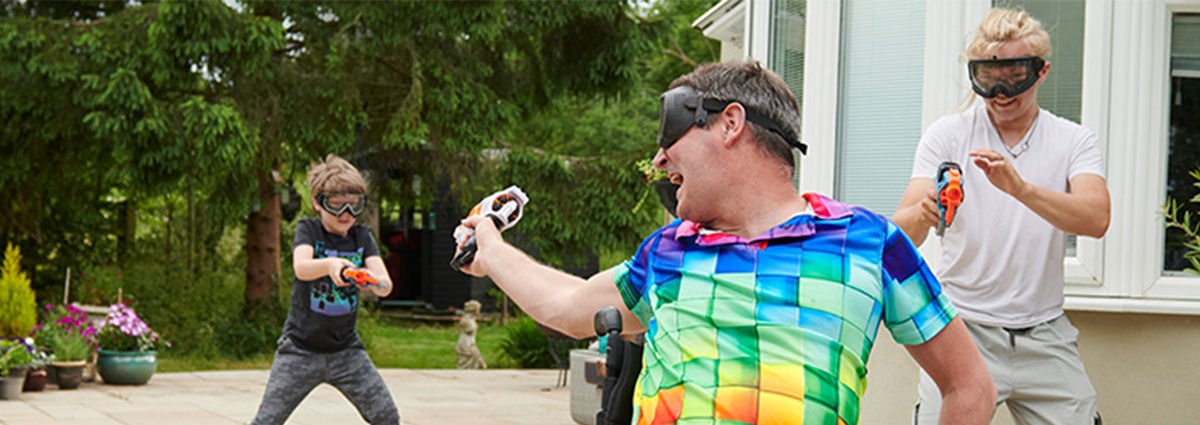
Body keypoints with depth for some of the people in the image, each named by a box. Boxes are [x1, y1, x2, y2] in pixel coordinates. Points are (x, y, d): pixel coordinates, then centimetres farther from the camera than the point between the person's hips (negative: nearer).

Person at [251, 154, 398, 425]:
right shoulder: (308, 229, -4)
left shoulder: (362, 237, 3)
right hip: (301, 348, -2)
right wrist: (330, 265, -47)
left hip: (346, 349, 2)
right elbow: (301, 268, -25)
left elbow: (386, 285, -12)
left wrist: (377, 282, -37)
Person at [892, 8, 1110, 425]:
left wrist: (1021, 189, -32)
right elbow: (902, 235, -10)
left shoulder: (1075, 141, 4)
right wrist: (924, 214, -34)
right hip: (963, 328, -1)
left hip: (1045, 336, 2)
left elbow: (1096, 219, -15)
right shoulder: (948, 134, 1)